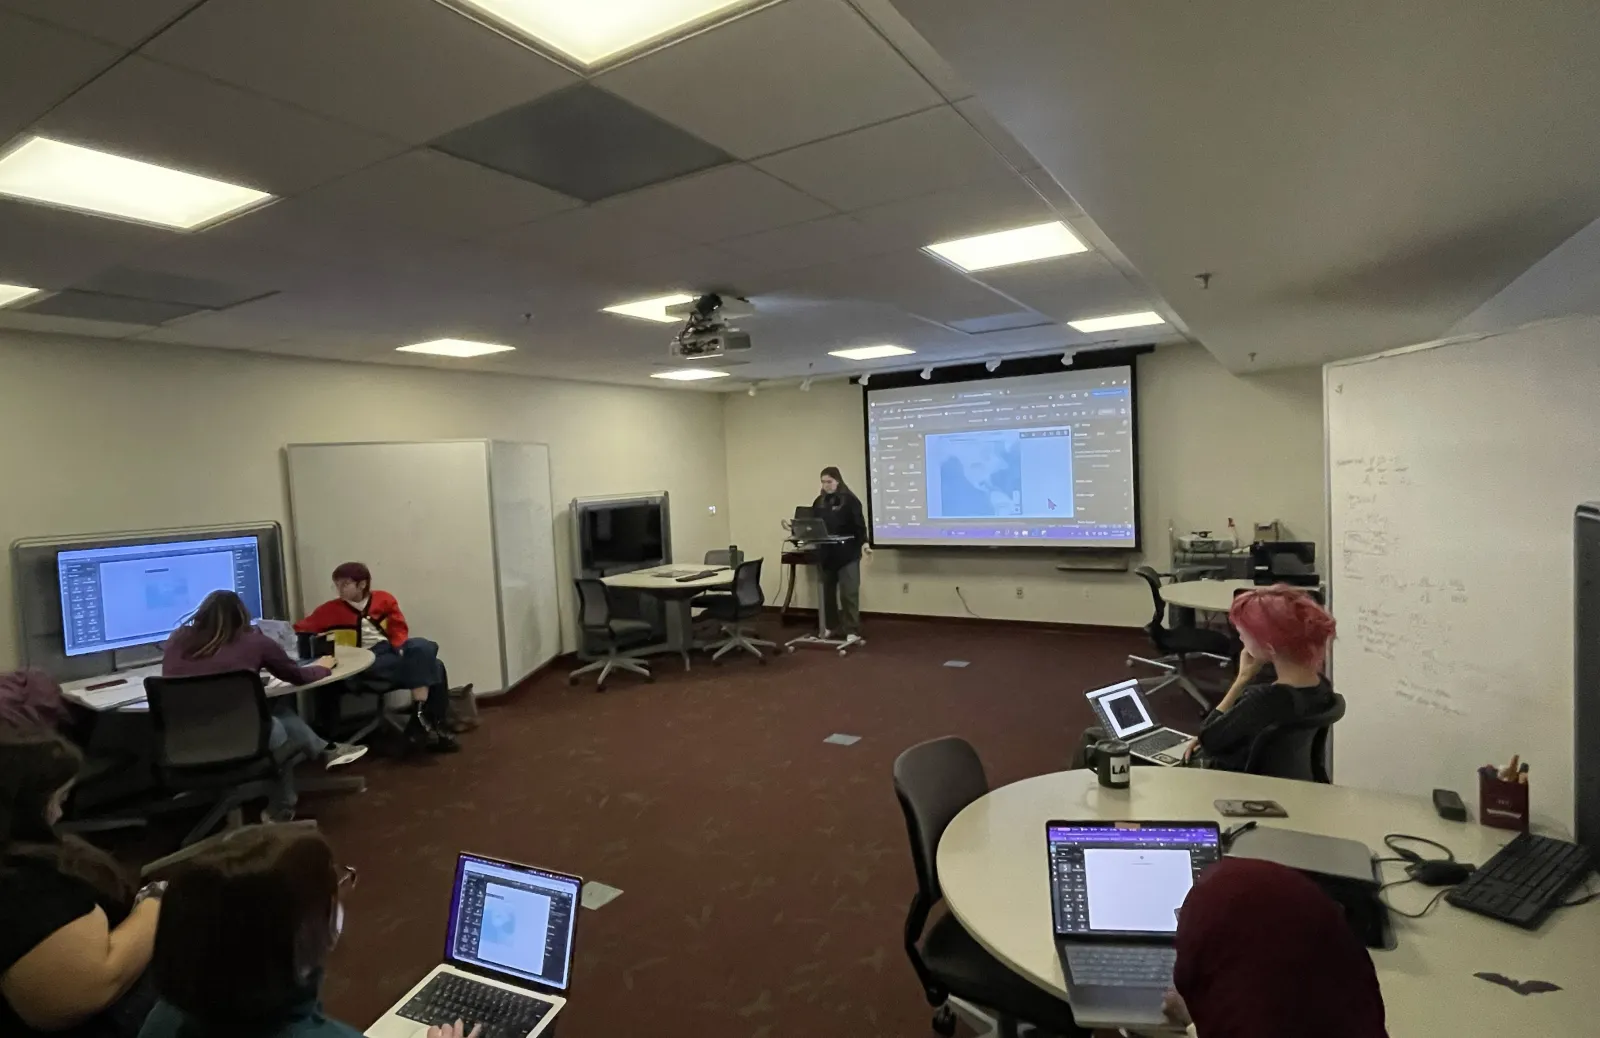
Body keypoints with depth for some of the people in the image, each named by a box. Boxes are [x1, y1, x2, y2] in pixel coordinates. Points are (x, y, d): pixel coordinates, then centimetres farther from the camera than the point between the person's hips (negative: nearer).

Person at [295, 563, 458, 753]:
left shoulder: (383, 599, 13)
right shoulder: (330, 609, 9)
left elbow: (399, 628, 9)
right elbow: (300, 630, 10)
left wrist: (401, 648, -9)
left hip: (394, 649, 4)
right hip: (366, 660, -4)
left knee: (423, 647, -31)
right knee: (429, 666, -28)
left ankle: (420, 718, -30)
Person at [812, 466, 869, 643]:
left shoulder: (850, 500, -6)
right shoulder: (819, 502, 12)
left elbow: (859, 524, -11)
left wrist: (864, 543, -22)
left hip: (847, 554, -6)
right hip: (825, 554, 6)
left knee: (848, 592, -4)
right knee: (828, 591, 13)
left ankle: (852, 631, 0)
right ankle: (829, 626, 25)